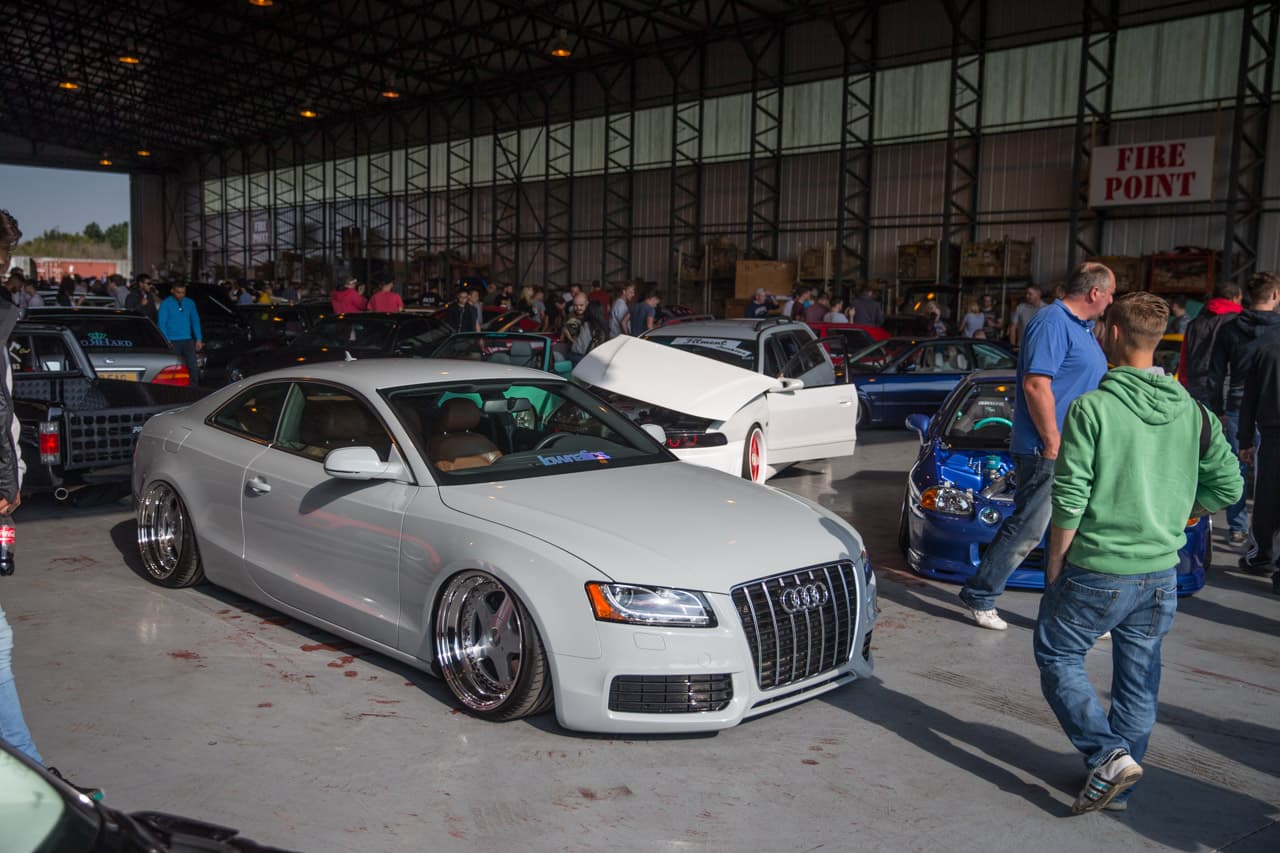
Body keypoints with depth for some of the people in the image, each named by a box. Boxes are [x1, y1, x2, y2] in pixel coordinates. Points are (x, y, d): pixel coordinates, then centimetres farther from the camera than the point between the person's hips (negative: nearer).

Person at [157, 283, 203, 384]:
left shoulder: (190, 303, 10)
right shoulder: (165, 304, -2)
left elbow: (195, 321, 15)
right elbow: (161, 324, -4)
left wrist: (199, 339, 8)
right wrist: (166, 341, -13)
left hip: (188, 340, 3)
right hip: (173, 342, -3)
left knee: (194, 366, -5)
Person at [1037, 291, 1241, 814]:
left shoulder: (1092, 408, -15)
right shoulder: (1191, 411, 2)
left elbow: (1069, 501, -15)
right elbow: (1227, 485, 8)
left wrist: (1054, 563, -3)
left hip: (1097, 570, -5)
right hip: (1161, 572, 6)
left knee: (1057, 655, 12)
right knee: (1139, 677, 16)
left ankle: (1108, 755, -2)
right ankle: (1116, 787, 26)